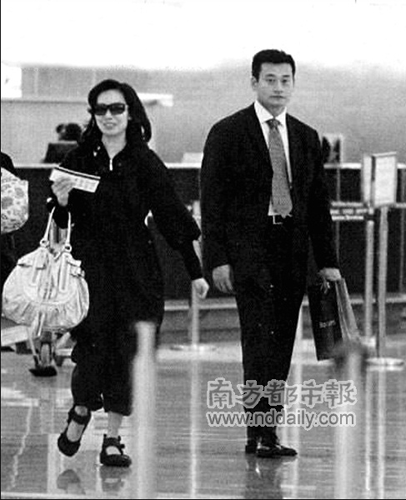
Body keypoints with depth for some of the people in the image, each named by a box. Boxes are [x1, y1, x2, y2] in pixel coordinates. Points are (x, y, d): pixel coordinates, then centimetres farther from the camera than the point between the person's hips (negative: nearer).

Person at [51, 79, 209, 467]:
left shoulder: (146, 163, 0)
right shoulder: (78, 161, 2)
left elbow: (171, 217, 1)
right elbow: (59, 222, 8)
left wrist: (195, 272, 1)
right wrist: (60, 201, -16)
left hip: (136, 270, 0)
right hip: (89, 264, 0)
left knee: (128, 350, -2)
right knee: (94, 345, -7)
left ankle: (113, 438, 7)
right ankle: (81, 410, 23)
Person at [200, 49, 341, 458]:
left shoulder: (306, 138, 15)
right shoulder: (227, 133, 0)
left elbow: (319, 204, 16)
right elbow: (212, 201, -3)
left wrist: (328, 261, 10)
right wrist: (218, 259, -10)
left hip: (292, 252, 5)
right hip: (248, 247, -5)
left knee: (281, 346, 4)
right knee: (260, 337, -15)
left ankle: (260, 433, 10)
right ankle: (263, 431, -17)